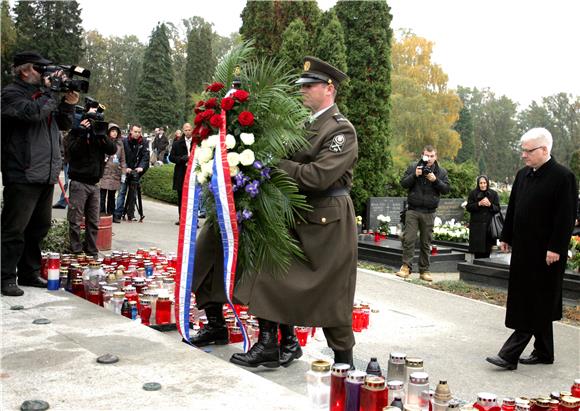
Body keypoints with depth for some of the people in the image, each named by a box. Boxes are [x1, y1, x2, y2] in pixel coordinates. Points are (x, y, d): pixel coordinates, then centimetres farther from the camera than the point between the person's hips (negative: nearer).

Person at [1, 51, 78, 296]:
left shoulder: (43, 93, 18)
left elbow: (64, 125, 22)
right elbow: (33, 112, -23)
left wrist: (68, 104, 5)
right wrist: (52, 91, -11)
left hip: (46, 175, 8)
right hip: (23, 175, -8)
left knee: (39, 227, 14)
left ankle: (29, 273, 25)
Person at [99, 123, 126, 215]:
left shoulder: (119, 144, 12)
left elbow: (122, 159, 16)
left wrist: (123, 172, 12)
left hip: (115, 174, 4)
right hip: (104, 172, -4)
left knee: (112, 195, 10)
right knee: (102, 194, -4)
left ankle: (111, 213, 15)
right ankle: (102, 212, 2)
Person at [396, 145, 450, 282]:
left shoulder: (441, 172, 8)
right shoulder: (413, 167, 6)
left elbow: (446, 189, 2)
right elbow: (403, 183, 1)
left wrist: (435, 180, -13)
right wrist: (414, 175, -14)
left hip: (429, 213, 1)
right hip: (413, 210, -1)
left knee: (426, 243, 6)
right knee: (408, 239, -7)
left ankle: (424, 270, 11)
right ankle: (406, 267, -2)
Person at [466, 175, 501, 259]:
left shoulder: (493, 194, 8)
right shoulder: (473, 194, 7)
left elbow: (498, 209, 5)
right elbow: (468, 207, 0)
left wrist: (490, 205, -14)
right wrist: (479, 204, -13)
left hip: (489, 226, 1)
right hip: (477, 226, -1)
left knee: (487, 251, -2)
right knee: (478, 252, -5)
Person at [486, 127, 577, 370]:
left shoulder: (563, 177, -11)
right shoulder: (523, 175, 12)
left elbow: (566, 217, -15)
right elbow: (513, 209, 18)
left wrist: (555, 248, -17)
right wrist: (506, 237, 16)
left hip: (546, 252, -8)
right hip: (523, 249, 8)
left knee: (535, 305, -4)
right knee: (529, 303, 13)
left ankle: (510, 355, -5)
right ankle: (543, 353, 25)